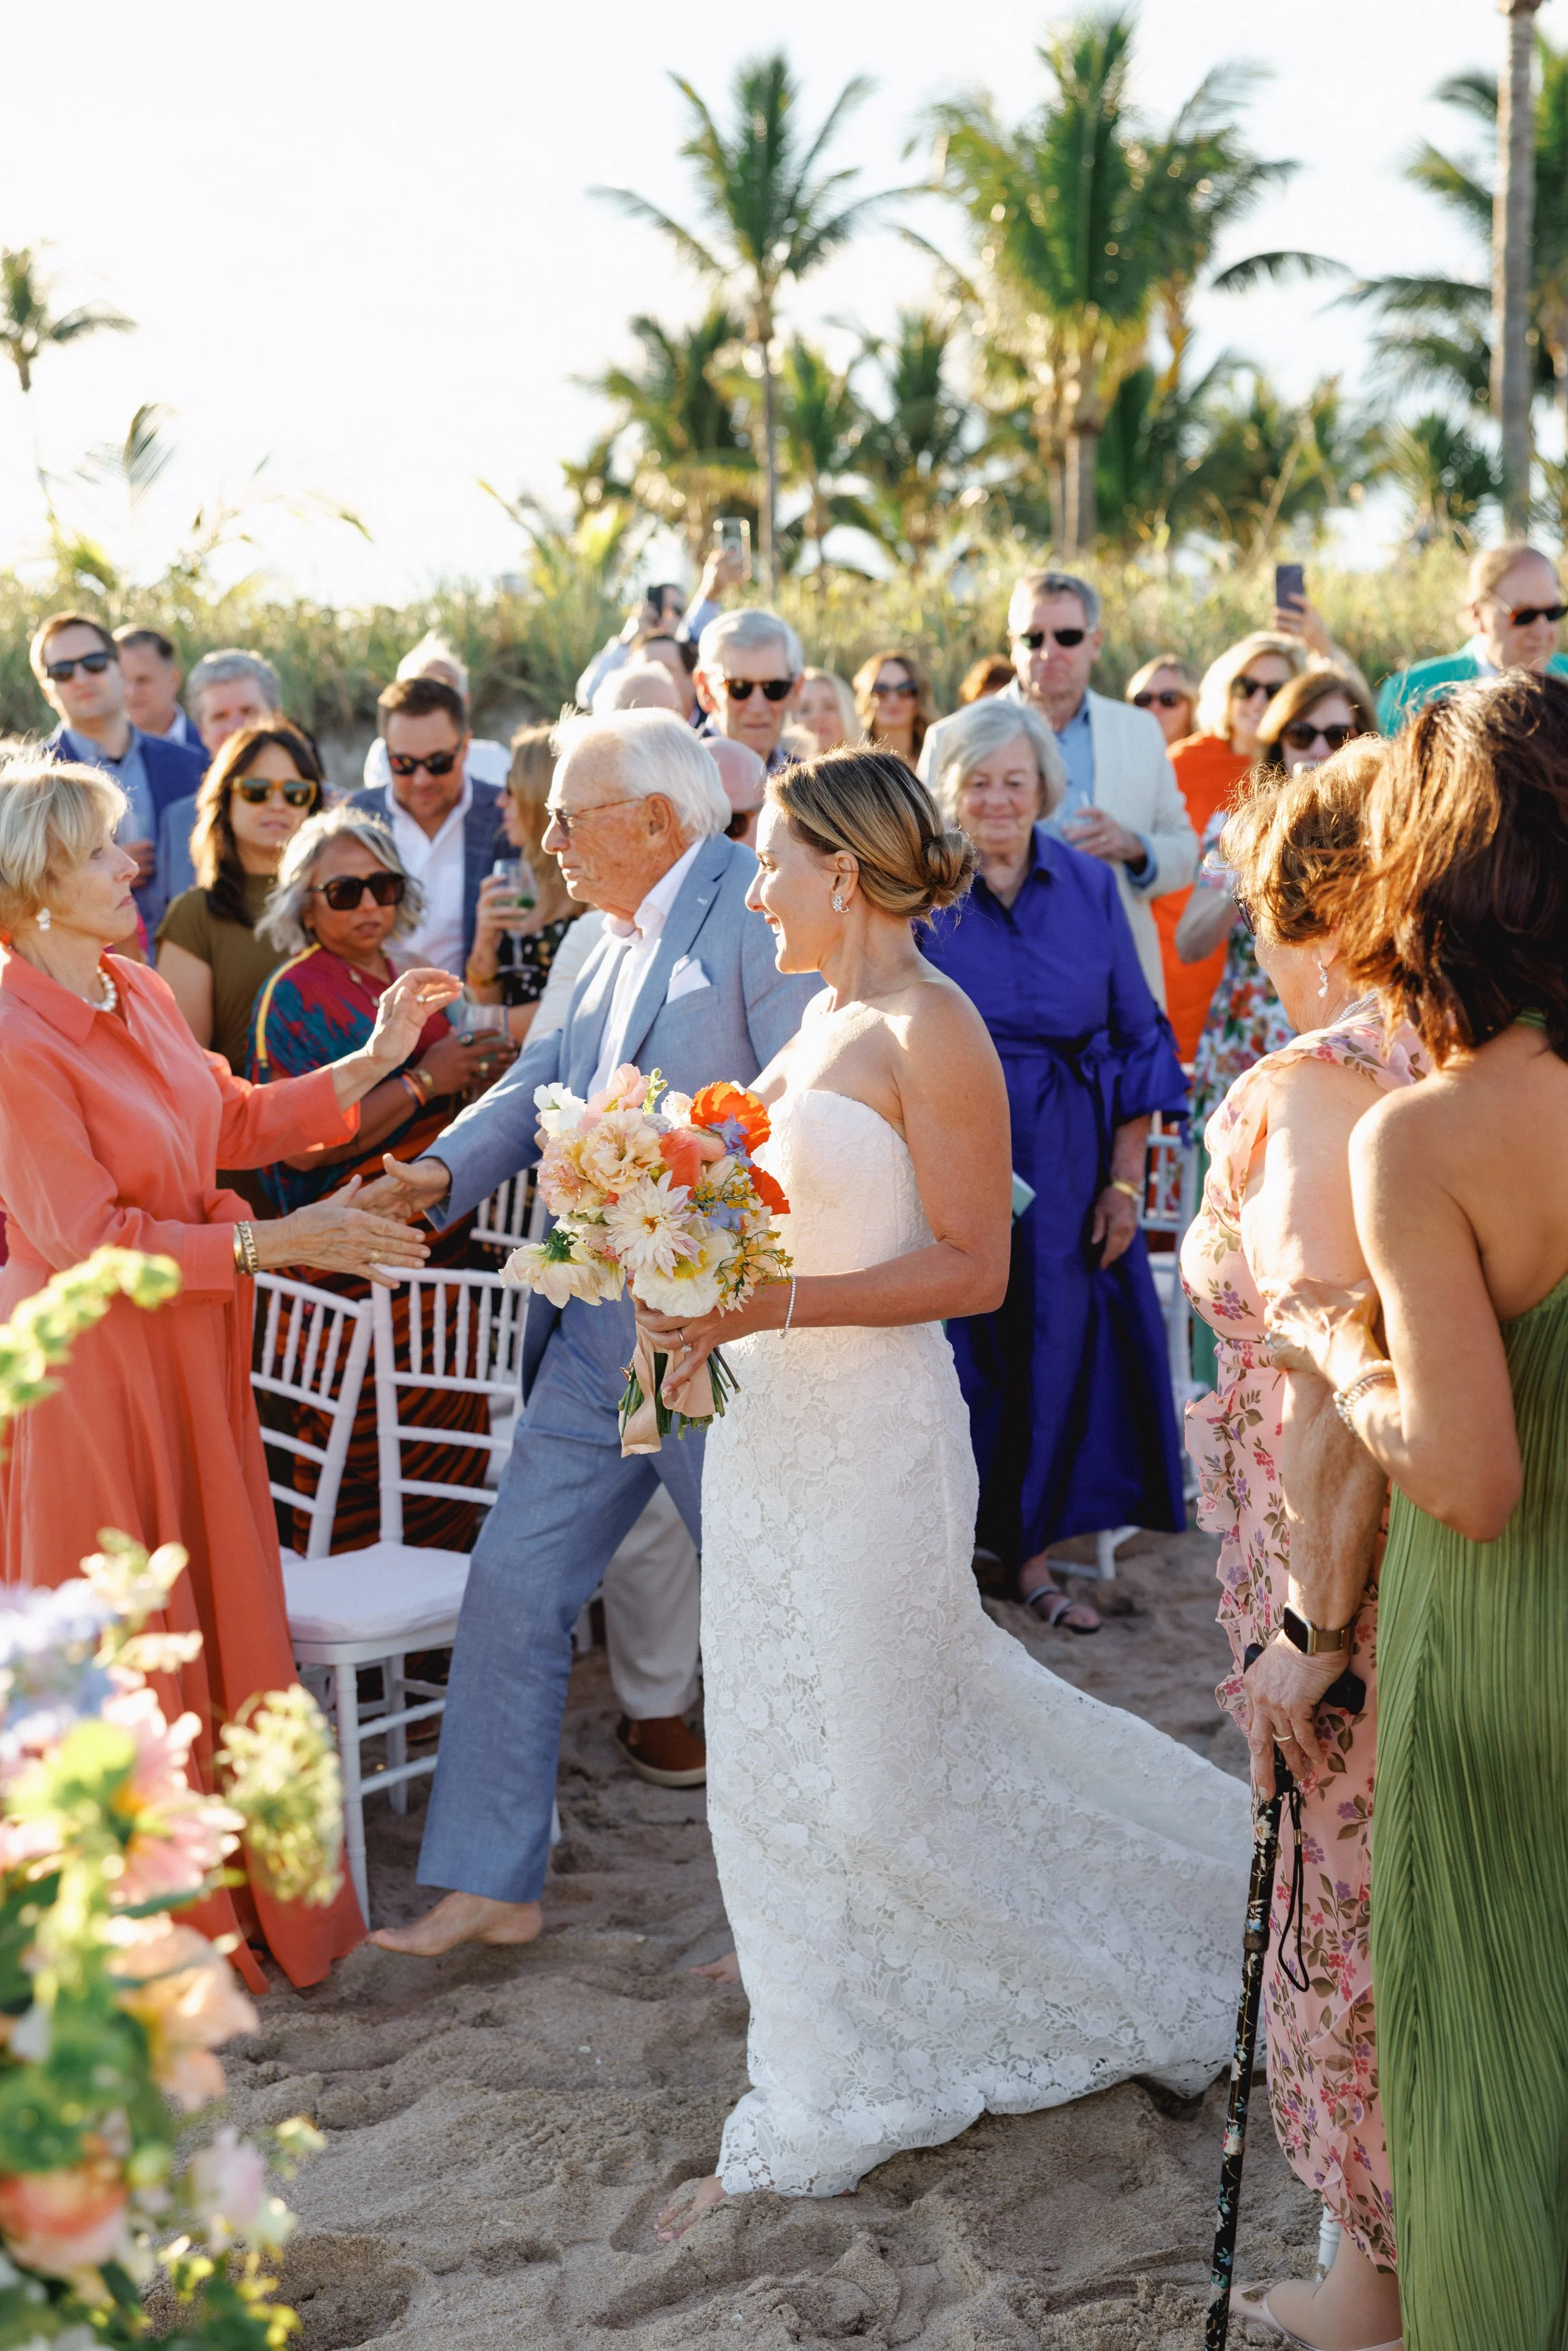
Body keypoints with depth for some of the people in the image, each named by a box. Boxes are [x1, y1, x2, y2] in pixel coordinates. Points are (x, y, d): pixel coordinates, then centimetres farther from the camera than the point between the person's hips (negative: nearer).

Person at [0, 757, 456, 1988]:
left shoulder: (139, 993, 3)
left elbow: (235, 1118, 13)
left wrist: (374, 1059, 3)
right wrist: (280, 1241, -22)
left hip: (184, 1356, 8)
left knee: (212, 1623, 18)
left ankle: (232, 1890, 34)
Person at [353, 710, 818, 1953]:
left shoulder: (757, 912, -13)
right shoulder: (618, 940, 15)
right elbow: (543, 1081, 12)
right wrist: (441, 1173, -5)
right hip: (597, 1332, 9)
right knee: (515, 1583, 9)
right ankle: (489, 1884, 20)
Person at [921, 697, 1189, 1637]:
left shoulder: (1089, 886, 4)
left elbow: (1136, 1036, 6)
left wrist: (1126, 1180, 1)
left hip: (1065, 1168, 3)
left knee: (1057, 1348, 7)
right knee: (954, 1352, 1)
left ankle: (1032, 1550, 22)